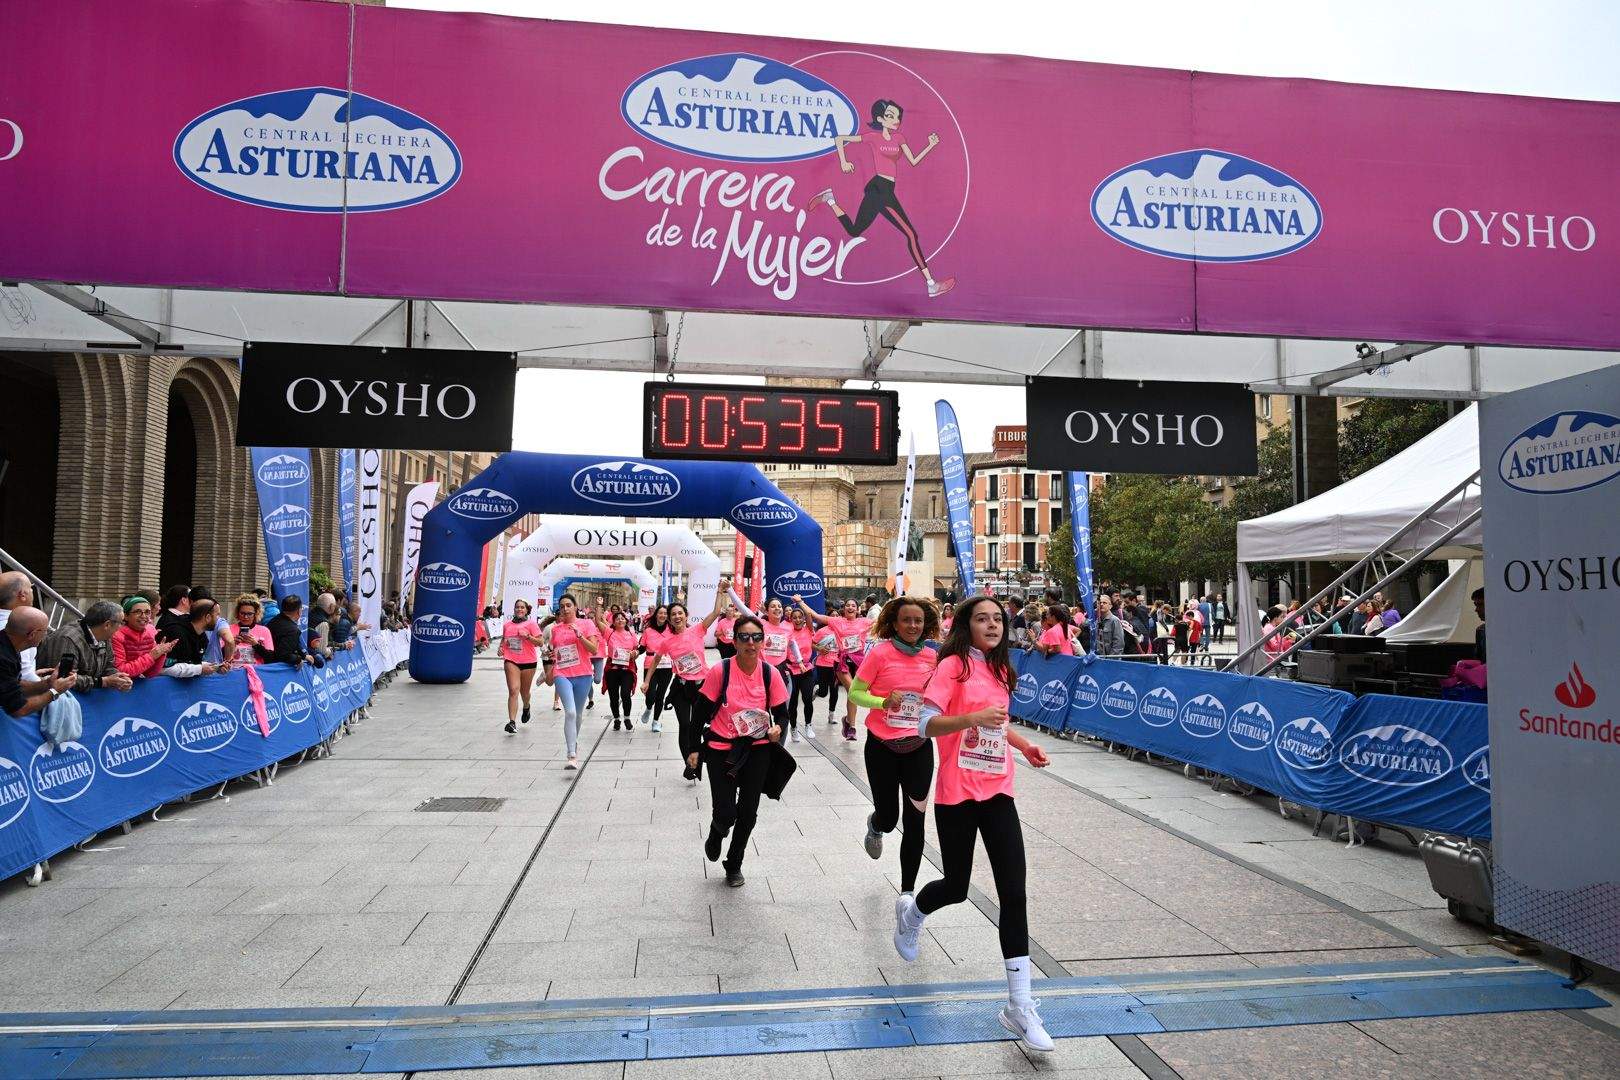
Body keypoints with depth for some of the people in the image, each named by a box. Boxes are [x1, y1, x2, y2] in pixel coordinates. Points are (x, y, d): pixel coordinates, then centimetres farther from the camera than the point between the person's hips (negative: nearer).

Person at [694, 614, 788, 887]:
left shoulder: (770, 673, -8)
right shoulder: (720, 671, -14)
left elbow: (781, 712, 2)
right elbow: (702, 710, -5)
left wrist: (777, 728, -21)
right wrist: (695, 749, -5)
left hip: (757, 750, 2)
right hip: (721, 749, -2)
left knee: (748, 813, 9)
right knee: (725, 813, -7)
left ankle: (734, 865, 34)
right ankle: (716, 833, 33)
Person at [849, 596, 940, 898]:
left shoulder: (932, 657, 2)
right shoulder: (880, 652, -11)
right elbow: (855, 693, -7)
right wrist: (884, 702, -24)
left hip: (919, 747, 3)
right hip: (882, 747, -3)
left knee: (914, 821, 0)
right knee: (889, 818, 7)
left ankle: (908, 892, 14)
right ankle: (875, 825, 47)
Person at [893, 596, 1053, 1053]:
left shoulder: (1000, 670, 11)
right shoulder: (953, 666, -10)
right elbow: (926, 725, -18)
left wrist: (1024, 745, 10)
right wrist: (973, 717, -33)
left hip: (997, 792, 5)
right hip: (957, 793, -5)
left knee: (1014, 893, -3)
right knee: (956, 886, 9)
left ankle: (1020, 1006, 4)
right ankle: (911, 912, 45)